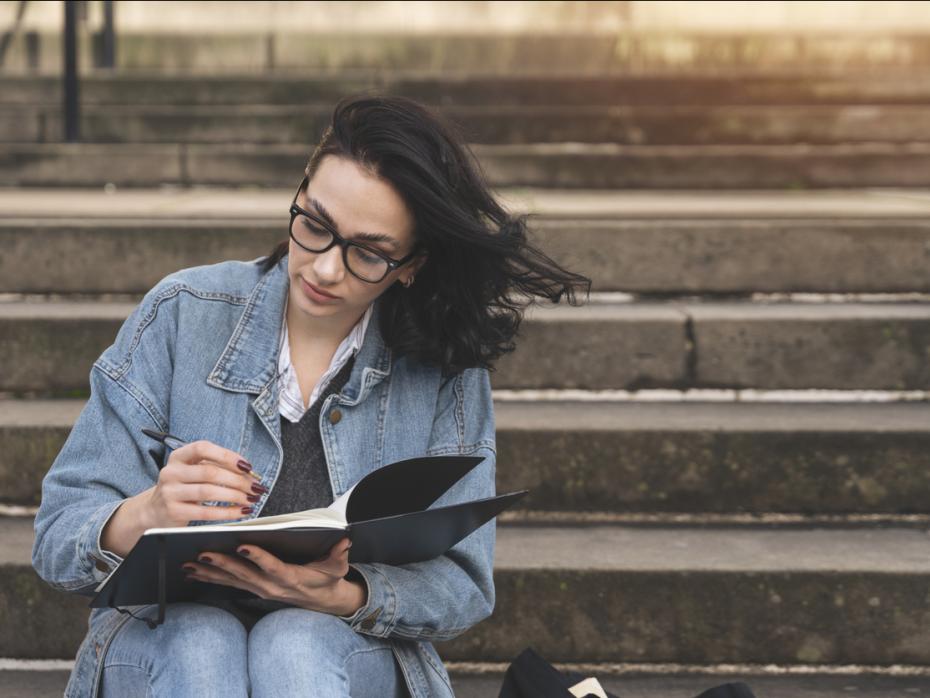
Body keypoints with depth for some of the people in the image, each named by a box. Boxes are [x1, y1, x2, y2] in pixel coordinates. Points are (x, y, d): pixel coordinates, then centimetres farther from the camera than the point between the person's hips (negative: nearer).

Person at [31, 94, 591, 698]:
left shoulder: (446, 370, -2)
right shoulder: (182, 315, -4)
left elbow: (462, 588, -2)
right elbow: (59, 541, -6)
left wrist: (341, 596, -24)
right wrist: (144, 517, -30)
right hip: (168, 641, 0)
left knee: (297, 645, -34)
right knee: (201, 641, -35)